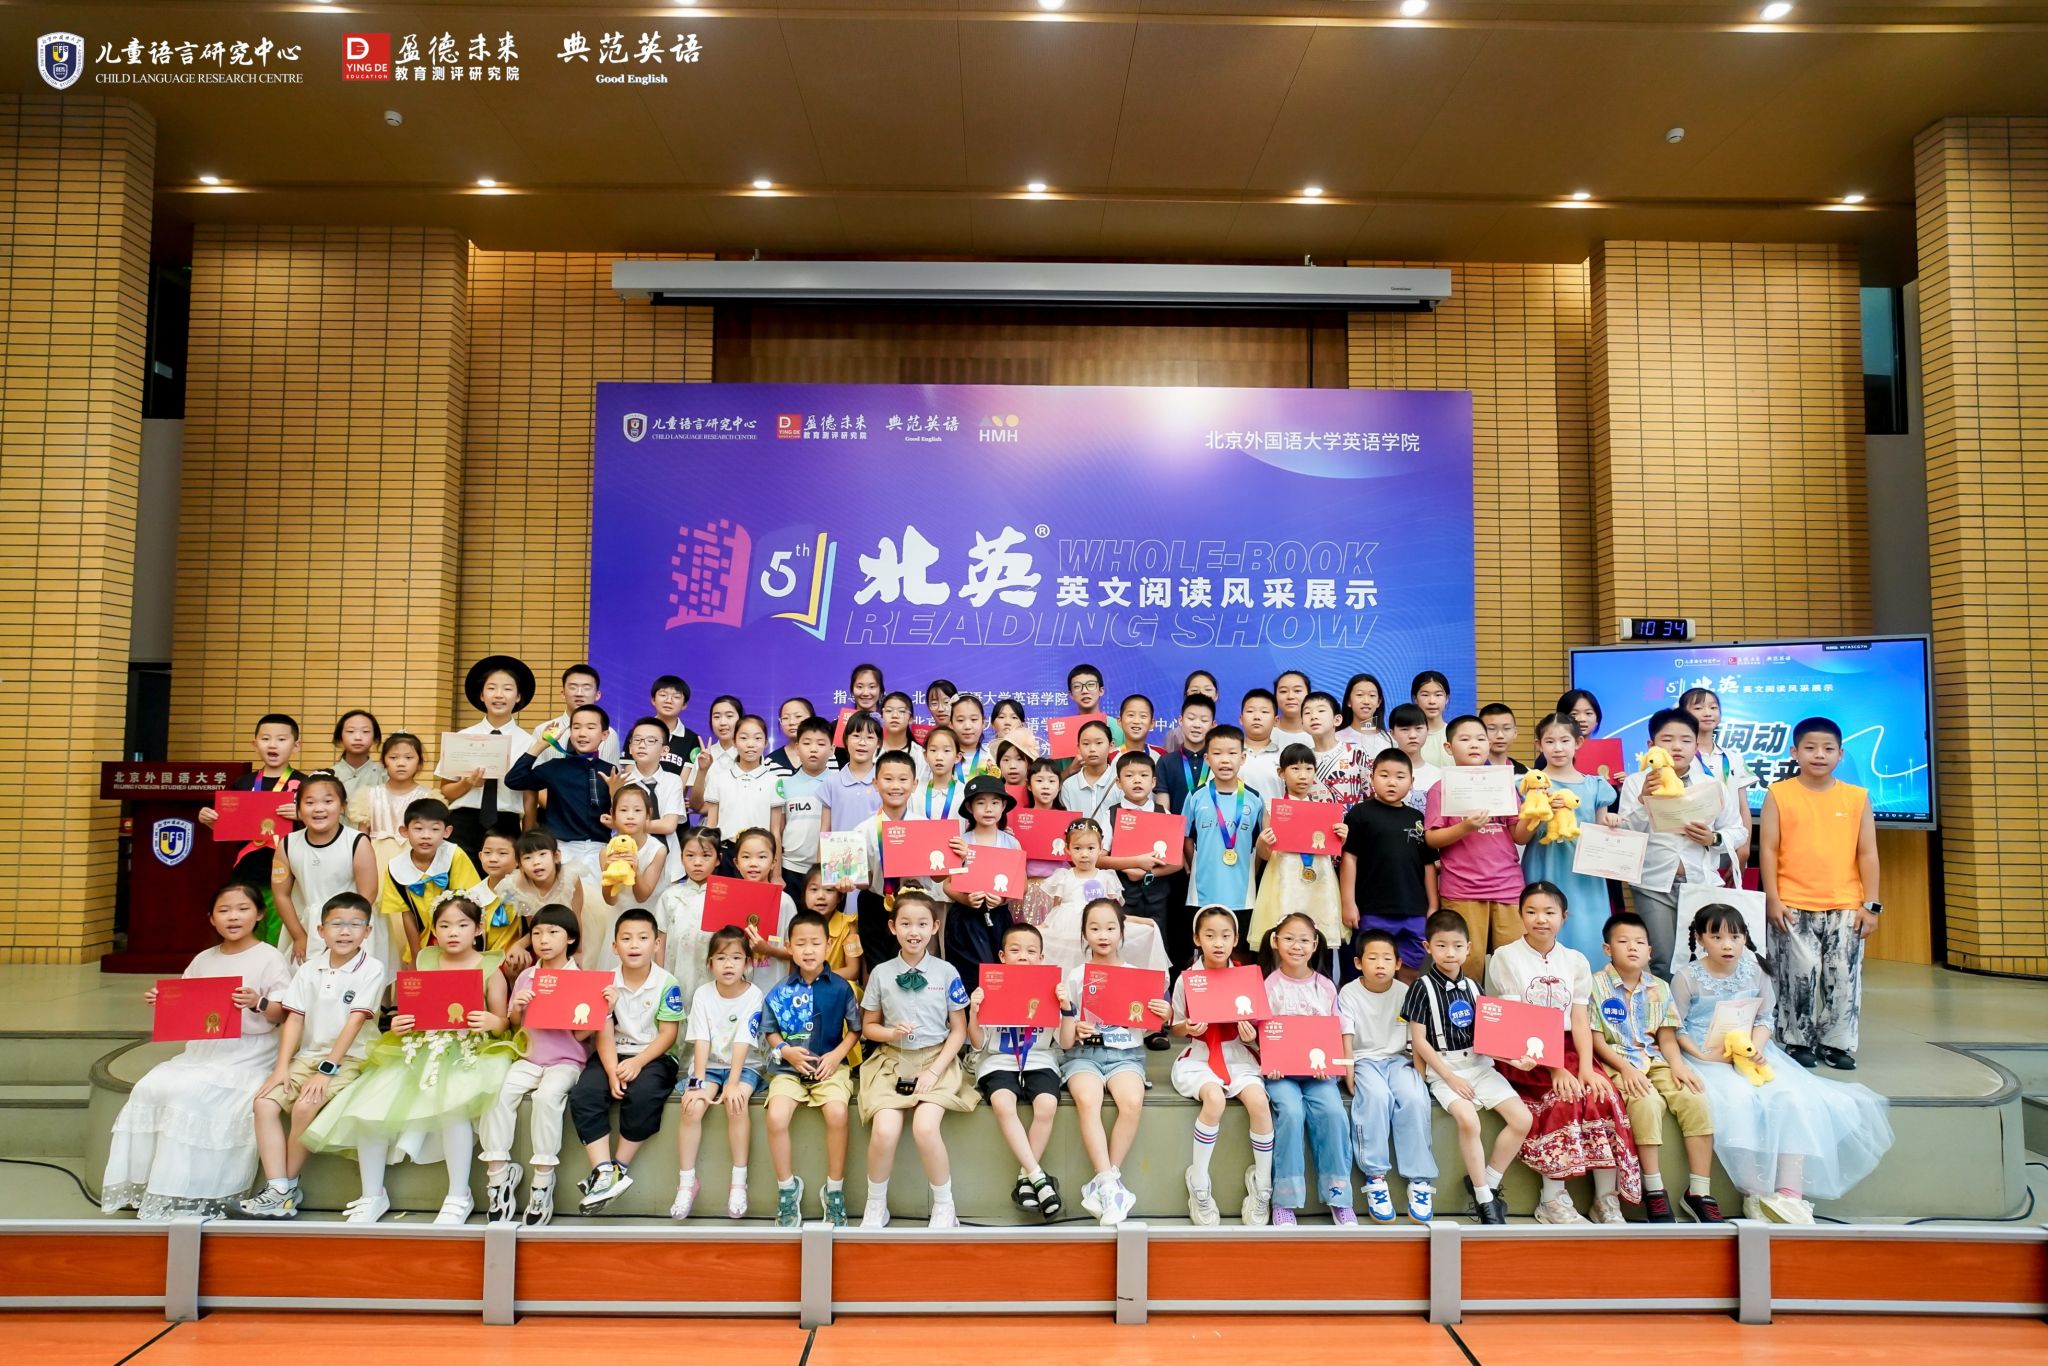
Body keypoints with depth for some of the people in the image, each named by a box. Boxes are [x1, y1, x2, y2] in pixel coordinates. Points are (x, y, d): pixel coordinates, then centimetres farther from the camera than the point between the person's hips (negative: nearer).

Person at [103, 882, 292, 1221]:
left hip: (246, 1056, -6)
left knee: (189, 1095, -25)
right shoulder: (203, 960, 14)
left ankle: (192, 1196, -15)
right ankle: (144, 1182, -5)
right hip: (201, 1051, 7)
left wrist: (259, 1003, -28)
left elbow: (280, 1014, -8)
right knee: (150, 1088, -15)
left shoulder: (269, 958, -4)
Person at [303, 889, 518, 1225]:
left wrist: (491, 1021, -19)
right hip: (421, 1049, 5)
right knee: (369, 1104, -16)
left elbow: (501, 1022, 4)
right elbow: (411, 1011, 15)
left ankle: (459, 1197, -17)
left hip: (468, 1052, -5)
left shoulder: (490, 968, 3)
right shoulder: (425, 962, 13)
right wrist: (398, 1024, -7)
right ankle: (372, 1196, 3)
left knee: (452, 1103, -35)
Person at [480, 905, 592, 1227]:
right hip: (529, 1058, 4)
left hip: (566, 1061, -4)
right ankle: (498, 1173, -14)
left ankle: (542, 1182, -22)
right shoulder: (525, 978, 9)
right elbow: (514, 1026, 15)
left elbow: (581, 1035, -4)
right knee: (495, 1091, -25)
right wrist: (516, 1009, -6)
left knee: (547, 1095, -33)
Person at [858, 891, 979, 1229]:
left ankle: (944, 1205, -3)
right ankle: (876, 1207, 3)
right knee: (885, 1130, -23)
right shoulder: (881, 973, 3)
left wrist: (935, 1070, -9)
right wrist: (891, 1032, -11)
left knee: (924, 1128, -27)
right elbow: (868, 1026, 12)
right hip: (892, 1061, 1)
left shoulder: (946, 972, 0)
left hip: (936, 1060, -1)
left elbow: (959, 1030, 3)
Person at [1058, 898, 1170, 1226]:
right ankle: (1110, 1184, -30)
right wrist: (1072, 1029, -16)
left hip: (1126, 1053, 1)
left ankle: (1101, 1183, -20)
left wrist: (1164, 1015, -9)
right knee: (1087, 1100, -33)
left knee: (1133, 1101, -31)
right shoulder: (1075, 976, 8)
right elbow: (1065, 1042, 7)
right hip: (1084, 1054, 0)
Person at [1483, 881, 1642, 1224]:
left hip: (1568, 1049, 4)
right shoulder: (1505, 957, -2)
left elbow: (1580, 1021, 2)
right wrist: (1554, 1067, -20)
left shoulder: (1576, 961, 11)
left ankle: (1607, 1200, -17)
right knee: (1563, 1096, -29)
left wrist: (1586, 1067, -15)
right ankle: (1553, 1200, -22)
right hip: (1523, 1055, -4)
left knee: (1602, 1092, -24)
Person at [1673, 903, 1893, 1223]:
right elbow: (1676, 1028, -4)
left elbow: (1764, 1019, 7)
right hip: (1707, 1058, -5)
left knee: (1793, 1096, -20)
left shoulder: (1754, 972, 6)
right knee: (1740, 1099, -32)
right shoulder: (1688, 978, -6)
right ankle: (1755, 1194, -22)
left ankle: (1790, 1193, -18)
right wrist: (1702, 1055, -19)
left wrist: (1755, 1048, -13)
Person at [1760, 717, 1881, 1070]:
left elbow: (1868, 854, 7)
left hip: (1845, 908, 2)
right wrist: (1772, 899, -6)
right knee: (1799, 975, -2)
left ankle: (1838, 1044, 17)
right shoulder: (1779, 795, 1)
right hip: (1793, 907, -2)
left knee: (1844, 977, 4)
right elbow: (1769, 850, 0)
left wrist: (1871, 905, 2)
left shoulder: (1856, 797, 7)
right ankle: (1797, 1042, 12)